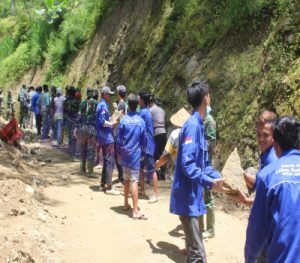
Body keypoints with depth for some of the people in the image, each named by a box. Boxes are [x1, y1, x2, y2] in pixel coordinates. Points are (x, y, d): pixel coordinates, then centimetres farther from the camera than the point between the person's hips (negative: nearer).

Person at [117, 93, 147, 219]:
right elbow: (144, 140, 2)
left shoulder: (123, 120, -4)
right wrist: (141, 150, 18)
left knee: (126, 179, 18)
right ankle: (135, 211, -9)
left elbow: (118, 139, 2)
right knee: (134, 180, -6)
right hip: (135, 154, -2)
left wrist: (119, 153, 14)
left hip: (125, 153, 3)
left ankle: (126, 204, 30)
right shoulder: (141, 121, -6)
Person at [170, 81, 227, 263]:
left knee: (193, 247, 19)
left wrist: (218, 178, 2)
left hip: (193, 196, 10)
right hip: (188, 197, -10)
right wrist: (210, 183, -30)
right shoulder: (192, 125, -18)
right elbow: (187, 165, -25)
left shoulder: (200, 125, 11)